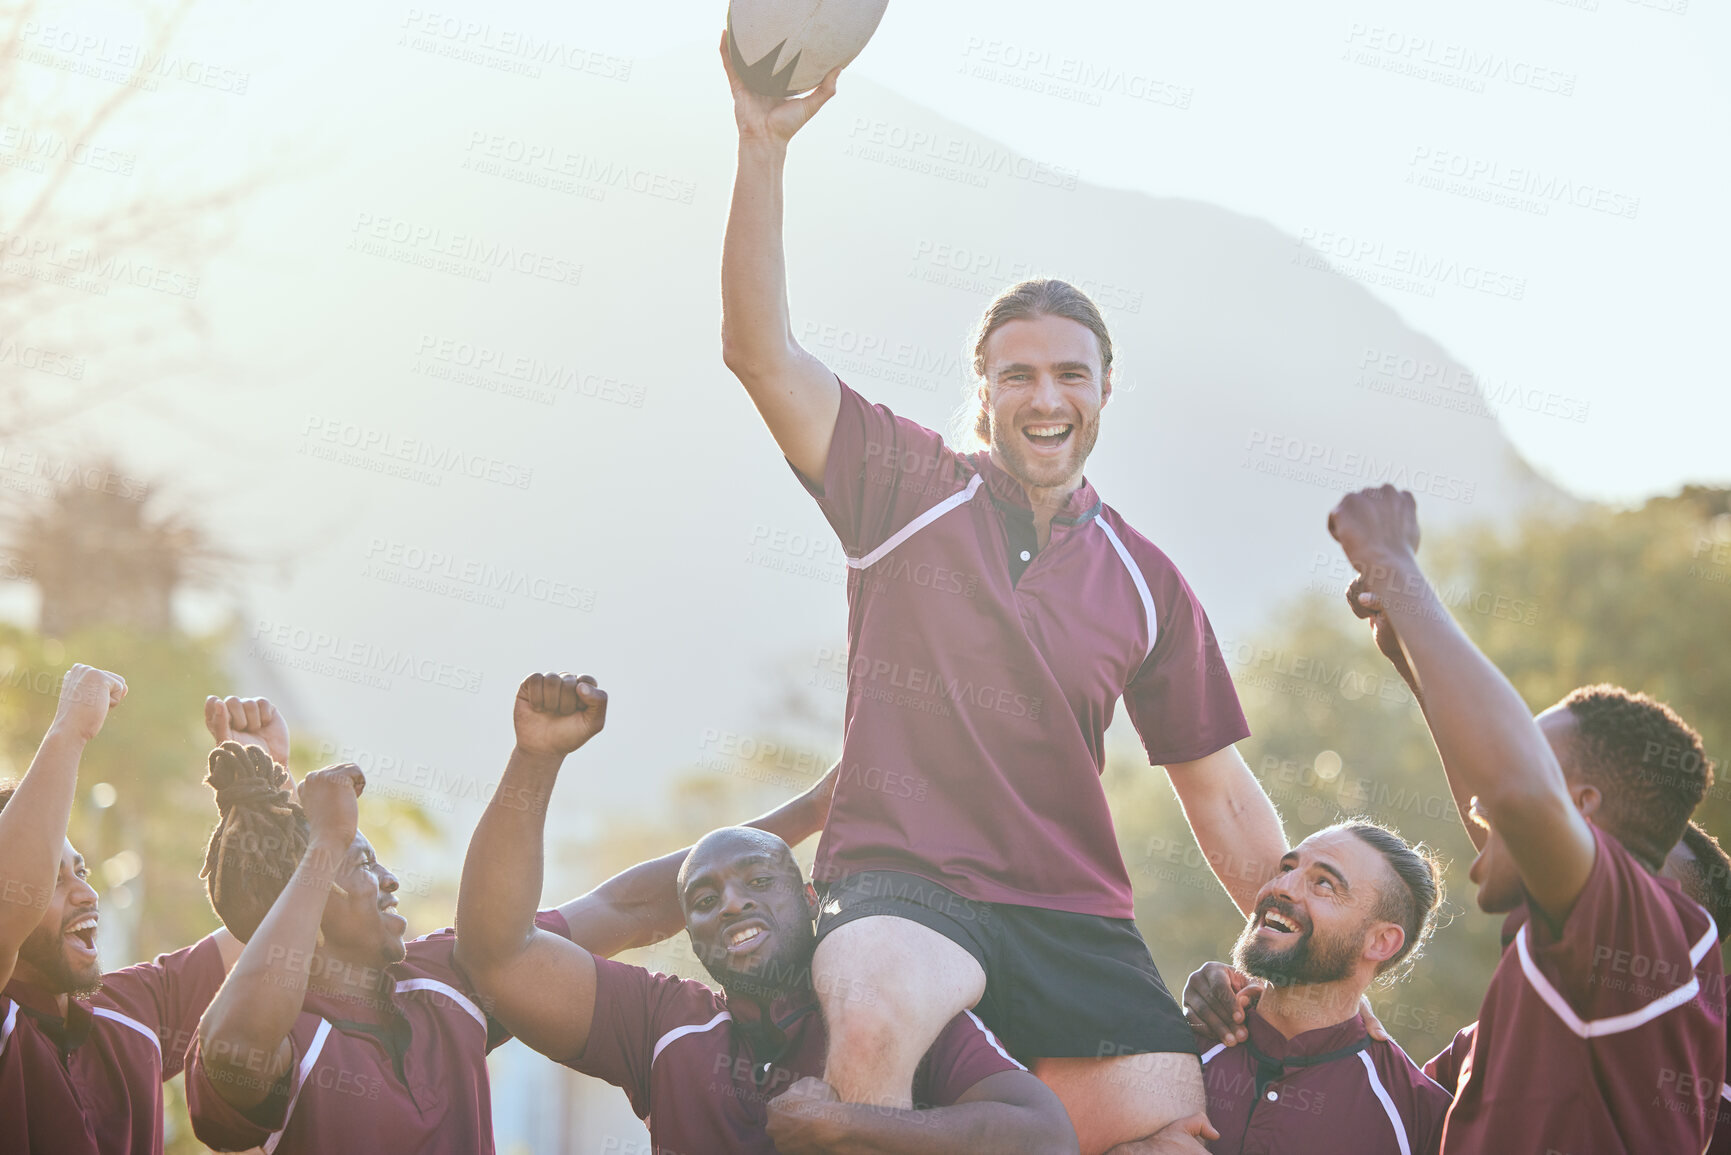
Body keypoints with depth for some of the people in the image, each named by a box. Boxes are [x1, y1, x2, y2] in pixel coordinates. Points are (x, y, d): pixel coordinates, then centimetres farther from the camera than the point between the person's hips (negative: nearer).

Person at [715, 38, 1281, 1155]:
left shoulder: (1145, 580, 14)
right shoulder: (910, 487, 6)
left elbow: (1222, 794, 18)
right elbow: (760, 350, -7)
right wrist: (765, 147, -18)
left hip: (1075, 914, 4)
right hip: (899, 883, -4)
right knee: (876, 1019, -38)